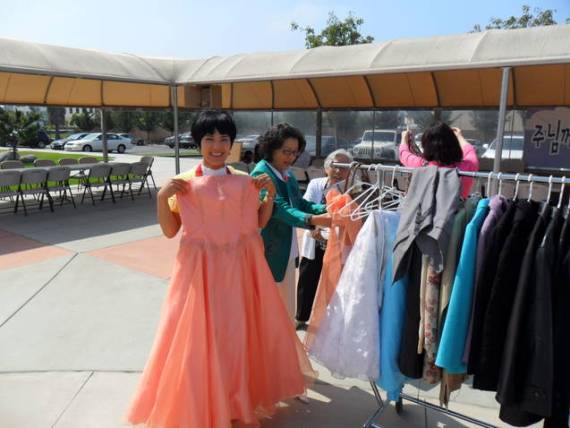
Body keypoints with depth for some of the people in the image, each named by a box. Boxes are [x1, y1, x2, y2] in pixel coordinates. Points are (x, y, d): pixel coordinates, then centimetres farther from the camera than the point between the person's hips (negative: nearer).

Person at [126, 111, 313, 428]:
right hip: (200, 269, -2)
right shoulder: (184, 184, -3)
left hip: (241, 268, 2)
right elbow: (170, 231, 0)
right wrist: (162, 197, -12)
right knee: (200, 336, 3)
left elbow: (259, 224, 11)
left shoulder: (245, 182, 3)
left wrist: (270, 195, -2)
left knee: (242, 332, 12)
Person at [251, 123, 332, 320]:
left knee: (286, 307, 18)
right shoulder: (261, 173, -16)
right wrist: (313, 220, -40)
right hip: (269, 251, -8)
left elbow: (299, 203, 11)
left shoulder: (288, 174, 9)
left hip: (288, 251, 8)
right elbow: (280, 208, -28)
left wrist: (324, 209, -8)